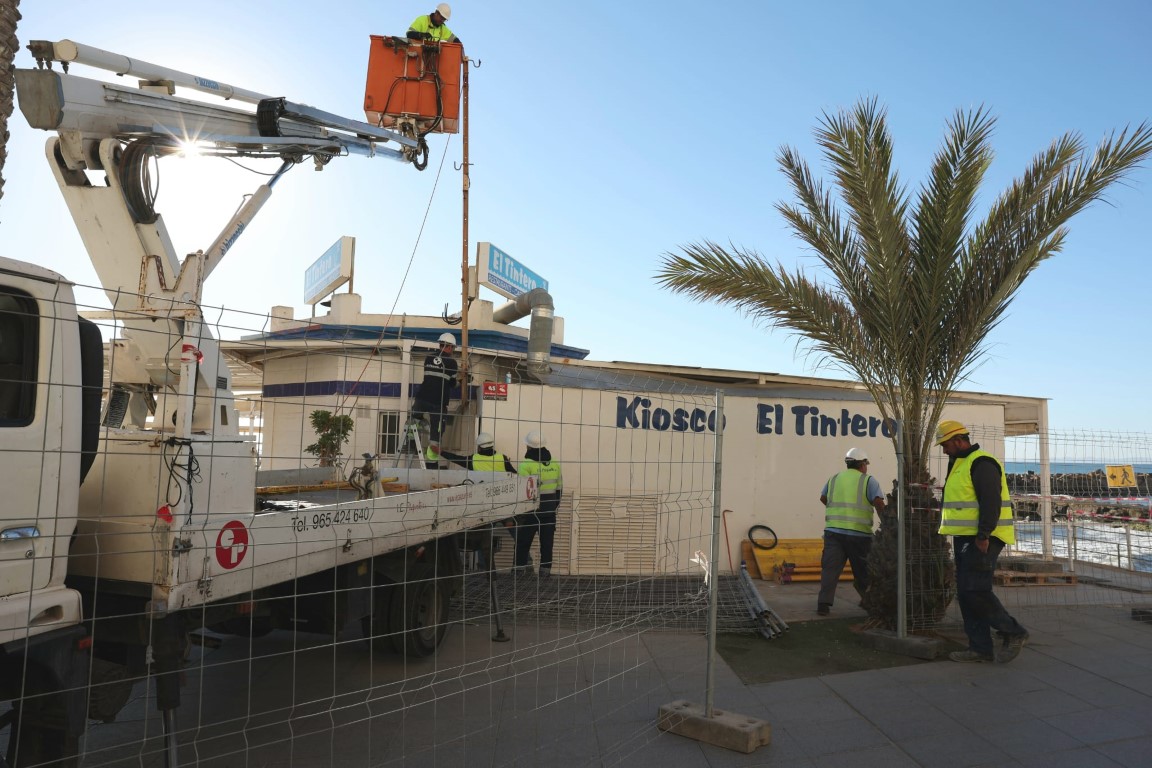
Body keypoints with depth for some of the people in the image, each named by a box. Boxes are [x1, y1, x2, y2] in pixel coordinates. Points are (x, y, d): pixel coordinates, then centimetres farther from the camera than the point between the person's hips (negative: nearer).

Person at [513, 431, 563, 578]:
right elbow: (559, 488, 12)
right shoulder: (555, 464, 6)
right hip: (550, 510, 5)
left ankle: (520, 565, 11)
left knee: (523, 539, 7)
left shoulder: (526, 465, -13)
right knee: (547, 541, 8)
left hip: (532, 509, -5)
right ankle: (546, 568, 10)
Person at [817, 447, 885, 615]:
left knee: (830, 568, 0)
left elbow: (823, 498, 21)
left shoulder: (834, 478, 14)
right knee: (863, 571, 11)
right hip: (859, 533, -3)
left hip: (833, 530, 3)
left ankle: (823, 603, -7)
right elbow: (878, 502, -11)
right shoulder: (868, 480, 1)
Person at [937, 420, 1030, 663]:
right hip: (965, 538, 10)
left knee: (976, 592, -13)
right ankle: (980, 647, 14)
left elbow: (990, 502, -21)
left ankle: (1013, 633, 3)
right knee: (966, 594, 9)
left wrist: (983, 535, -25)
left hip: (981, 540, -10)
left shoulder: (981, 463, -12)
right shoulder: (960, 464, 20)